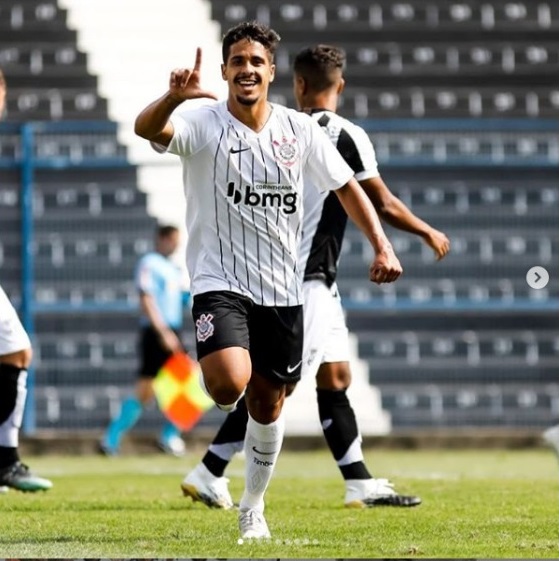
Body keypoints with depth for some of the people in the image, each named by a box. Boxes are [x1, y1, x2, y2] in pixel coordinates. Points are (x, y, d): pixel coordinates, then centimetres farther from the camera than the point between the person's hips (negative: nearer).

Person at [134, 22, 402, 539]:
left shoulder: (299, 130, 2)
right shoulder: (203, 123, -9)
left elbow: (346, 186, 10)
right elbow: (148, 128, -29)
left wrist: (381, 245, -2)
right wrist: (173, 98, -51)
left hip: (282, 289, 4)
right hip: (219, 283, -4)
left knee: (268, 403, 11)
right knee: (230, 383, -28)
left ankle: (252, 507, 31)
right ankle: (227, 402, 11)